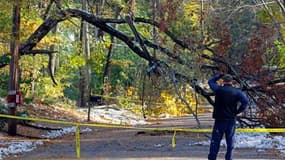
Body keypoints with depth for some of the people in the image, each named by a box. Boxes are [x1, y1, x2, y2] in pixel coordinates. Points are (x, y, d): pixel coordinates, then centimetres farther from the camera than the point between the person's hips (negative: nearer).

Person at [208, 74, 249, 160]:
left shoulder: (219, 89, -6)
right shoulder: (237, 92, -2)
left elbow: (211, 81, 11)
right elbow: (245, 101, -13)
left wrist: (219, 75, 19)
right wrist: (238, 111, -5)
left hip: (220, 119, -1)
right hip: (231, 120, 2)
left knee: (215, 140, 4)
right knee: (230, 141, 10)